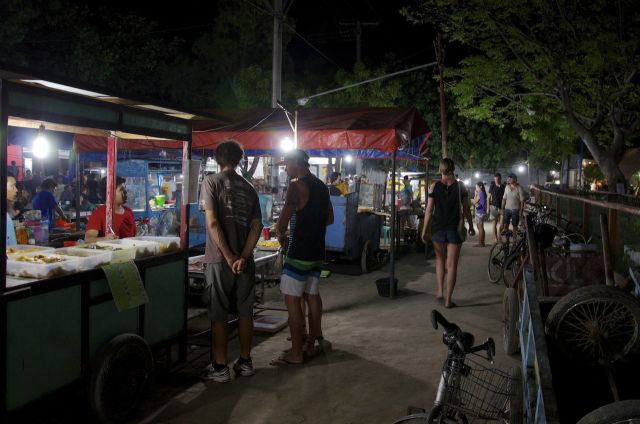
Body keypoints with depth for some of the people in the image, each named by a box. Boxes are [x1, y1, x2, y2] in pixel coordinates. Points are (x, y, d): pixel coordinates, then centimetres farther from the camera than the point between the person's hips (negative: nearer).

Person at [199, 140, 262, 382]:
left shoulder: (212, 182, -3)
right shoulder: (248, 188, 10)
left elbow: (213, 222, -13)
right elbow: (256, 225, 0)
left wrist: (229, 257, -11)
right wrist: (243, 256, -8)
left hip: (219, 259, -4)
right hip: (244, 260, 4)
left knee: (218, 314, 3)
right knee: (245, 311, 12)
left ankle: (220, 367, 9)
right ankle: (245, 362, 20)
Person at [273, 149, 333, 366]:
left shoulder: (297, 185, -13)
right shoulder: (321, 186, 13)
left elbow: (285, 216, -21)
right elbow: (329, 219, 21)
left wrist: (280, 234, -3)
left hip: (299, 252, -9)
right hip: (317, 251, 9)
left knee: (292, 300, -5)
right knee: (312, 295, 17)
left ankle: (296, 353, -2)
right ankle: (311, 343, 27)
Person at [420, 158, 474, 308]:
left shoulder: (434, 186, -4)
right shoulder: (460, 186, -3)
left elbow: (429, 210, -4)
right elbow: (466, 209, 1)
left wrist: (424, 230, 3)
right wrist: (471, 226, 14)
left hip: (438, 228, 1)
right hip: (455, 229, -1)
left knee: (440, 259, 23)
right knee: (452, 264, 4)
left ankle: (440, 290, 17)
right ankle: (448, 299, 5)